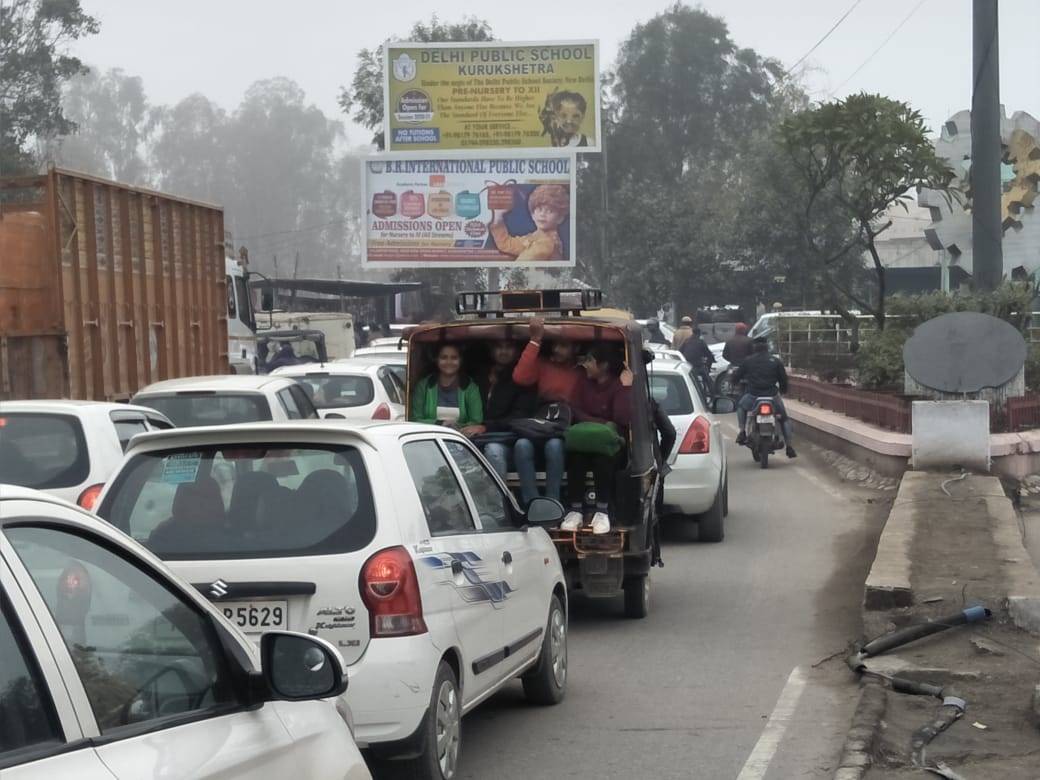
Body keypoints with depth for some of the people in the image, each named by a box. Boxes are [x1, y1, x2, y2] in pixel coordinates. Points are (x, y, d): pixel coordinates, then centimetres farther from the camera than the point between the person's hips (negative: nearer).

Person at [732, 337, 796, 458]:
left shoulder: (748, 361, 5)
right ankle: (789, 447, 8)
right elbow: (783, 379, 8)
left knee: (741, 407, 32)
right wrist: (783, 390, 29)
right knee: (785, 418, 20)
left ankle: (742, 432, 14)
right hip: (772, 396, 0)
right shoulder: (776, 361, 5)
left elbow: (736, 376, 9)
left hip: (753, 396, 0)